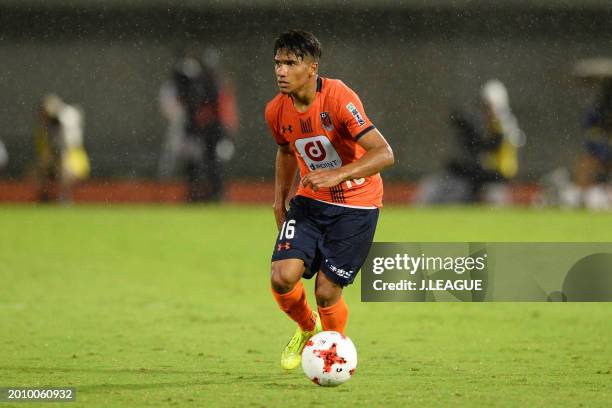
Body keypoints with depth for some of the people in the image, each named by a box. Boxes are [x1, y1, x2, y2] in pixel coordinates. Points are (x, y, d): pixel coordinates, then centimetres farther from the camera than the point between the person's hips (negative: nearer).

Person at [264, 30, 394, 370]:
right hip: (310, 201, 5)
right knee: (283, 276, -14)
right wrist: (280, 199, 15)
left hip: (356, 205, -5)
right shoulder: (276, 111, -5)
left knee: (327, 290, -7)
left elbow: (384, 153, -30)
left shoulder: (339, 98, -24)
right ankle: (307, 329, 20)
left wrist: (337, 175, -40)